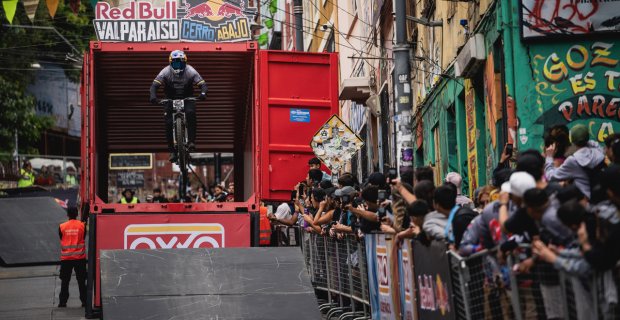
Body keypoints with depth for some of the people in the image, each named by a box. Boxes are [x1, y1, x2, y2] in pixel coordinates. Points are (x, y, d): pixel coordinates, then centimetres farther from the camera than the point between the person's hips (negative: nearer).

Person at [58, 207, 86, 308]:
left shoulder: (62, 227, -4)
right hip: (80, 257, 0)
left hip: (66, 258, 0)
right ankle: (84, 301, 6)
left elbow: (61, 239, 8)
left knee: (65, 281, 7)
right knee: (81, 281, 6)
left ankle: (62, 302, 5)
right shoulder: (82, 225, -5)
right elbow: (84, 237, 6)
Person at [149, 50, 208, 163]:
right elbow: (155, 85, -24)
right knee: (169, 123, -15)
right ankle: (172, 151, -3)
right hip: (171, 99, 1)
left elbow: (203, 83, -23)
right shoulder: (166, 72, -17)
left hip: (187, 98, -1)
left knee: (191, 113, -32)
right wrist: (153, 96, -45)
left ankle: (191, 141, -26)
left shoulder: (190, 71, -17)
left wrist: (203, 93, -46)